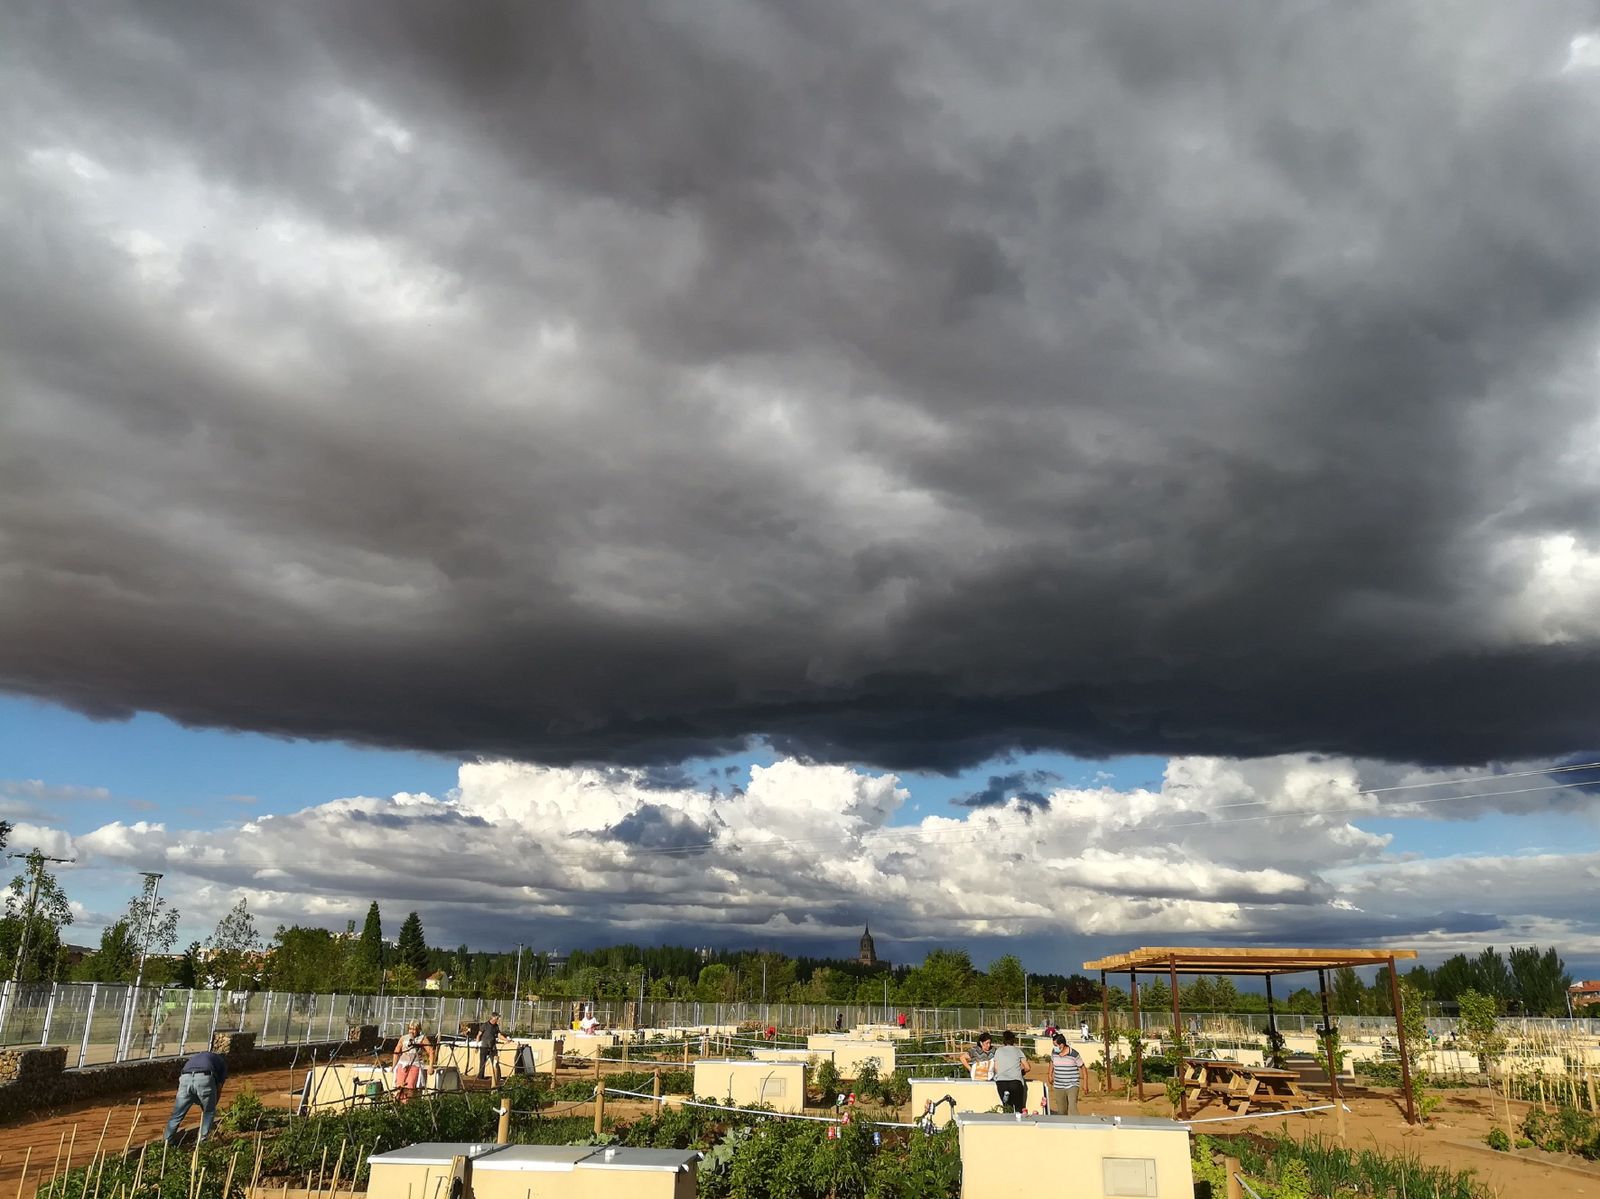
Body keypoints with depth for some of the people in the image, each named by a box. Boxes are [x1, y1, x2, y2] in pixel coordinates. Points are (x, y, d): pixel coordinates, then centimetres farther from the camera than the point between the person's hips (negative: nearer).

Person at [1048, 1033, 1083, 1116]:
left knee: (1072, 1108, -19)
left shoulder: (1074, 1054, -14)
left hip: (1072, 1086, -5)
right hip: (1058, 1087, 5)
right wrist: (1050, 1075, 19)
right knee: (1061, 1110, 11)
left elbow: (1082, 1068, -4)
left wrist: (1084, 1084, -4)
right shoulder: (1054, 1053, 0)